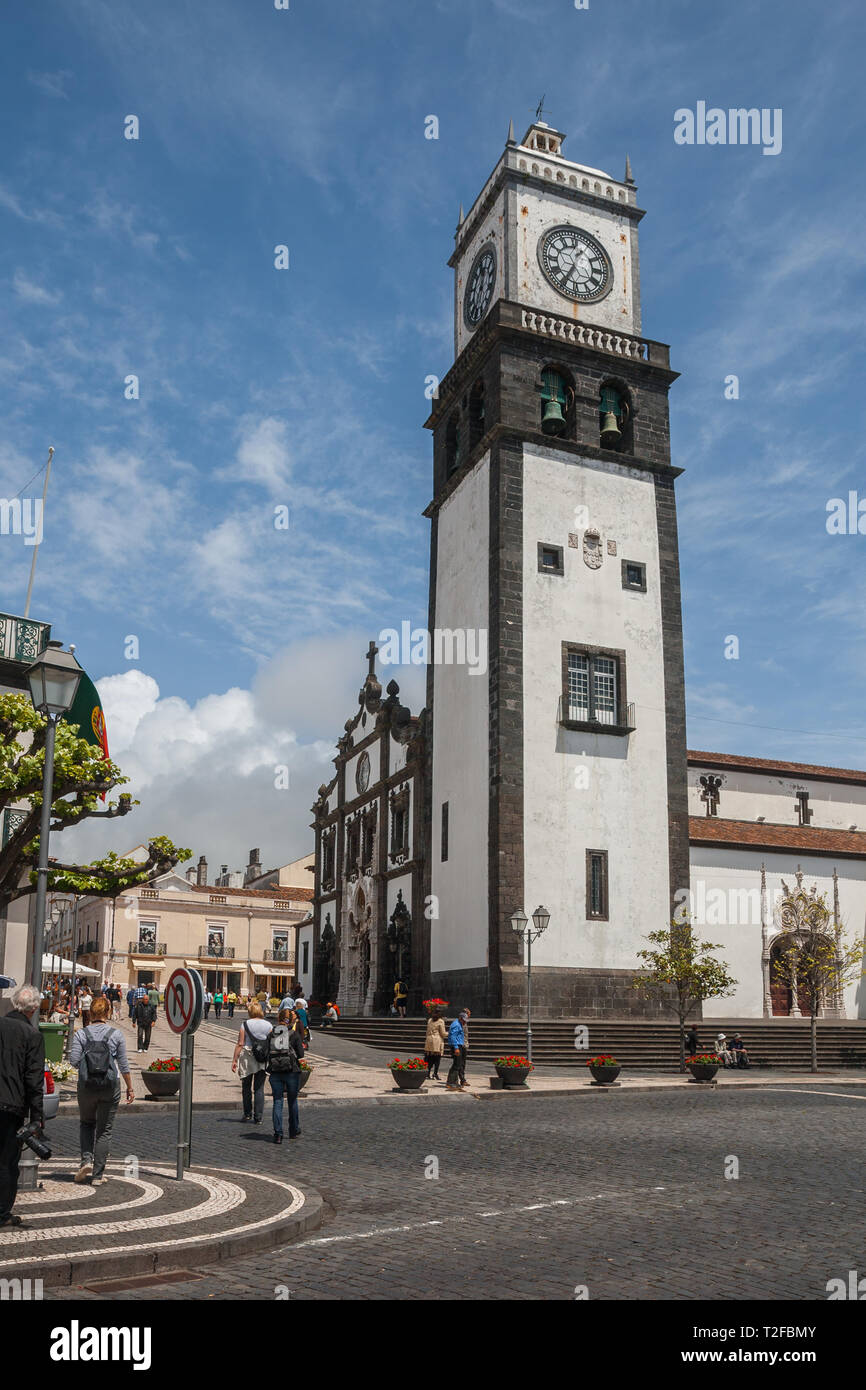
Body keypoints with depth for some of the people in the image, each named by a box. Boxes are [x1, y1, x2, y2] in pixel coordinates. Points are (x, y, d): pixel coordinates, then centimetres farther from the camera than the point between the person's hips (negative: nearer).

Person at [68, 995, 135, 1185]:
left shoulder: (81, 1033, -4)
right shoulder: (116, 1034, -3)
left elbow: (73, 1060, -9)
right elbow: (123, 1064, -1)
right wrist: (130, 1088, 7)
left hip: (86, 1086, 1)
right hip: (110, 1086, -1)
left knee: (86, 1123, 24)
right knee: (104, 1130, 8)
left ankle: (86, 1159, 4)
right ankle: (97, 1174, 8)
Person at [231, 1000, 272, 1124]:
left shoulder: (245, 1025, -4)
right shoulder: (269, 1025, 2)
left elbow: (240, 1044, -6)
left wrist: (234, 1060, -2)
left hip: (247, 1058, -1)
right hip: (263, 1060, 1)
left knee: (246, 1087, 16)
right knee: (259, 1088, 5)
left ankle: (247, 1113, 22)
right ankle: (258, 1117, 1)